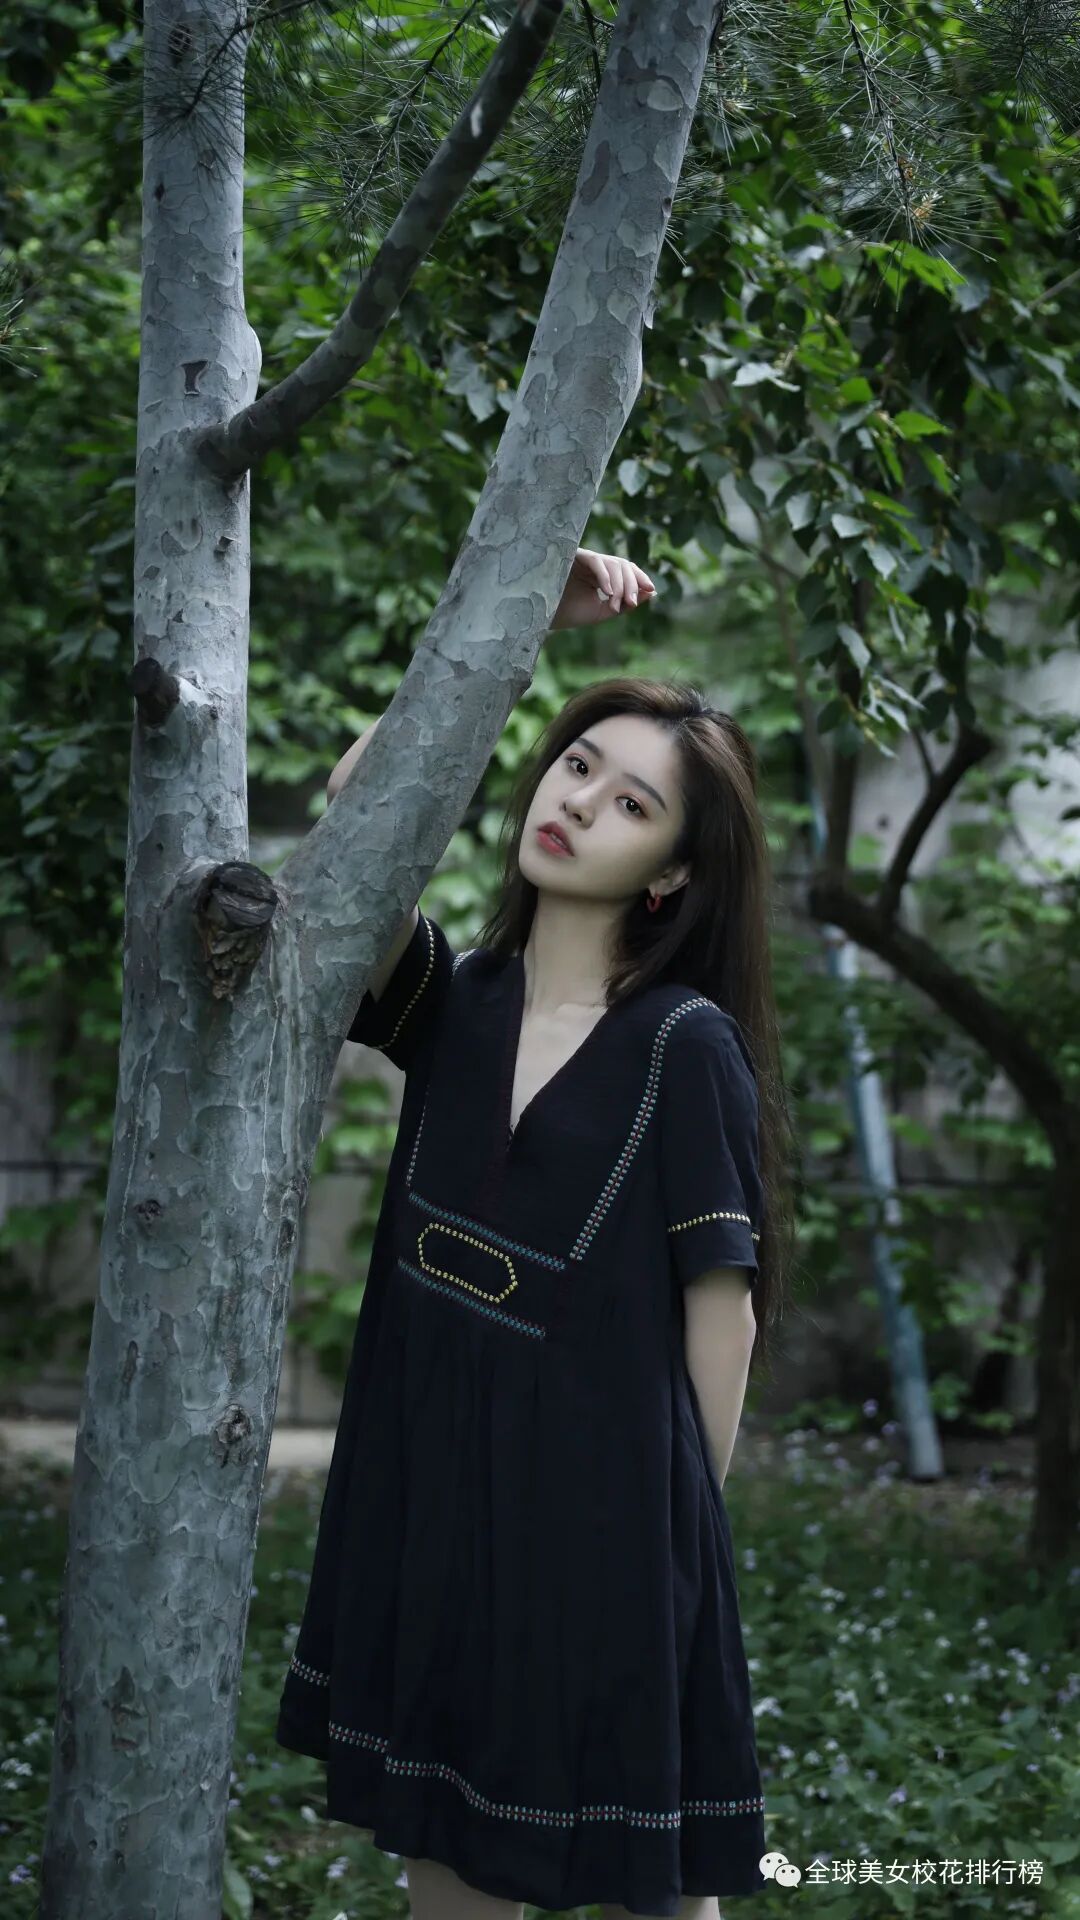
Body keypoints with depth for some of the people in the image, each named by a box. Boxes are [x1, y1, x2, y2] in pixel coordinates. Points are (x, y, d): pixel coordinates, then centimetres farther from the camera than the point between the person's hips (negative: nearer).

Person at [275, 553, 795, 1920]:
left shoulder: (687, 1043, -8)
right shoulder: (451, 1006, 5)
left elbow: (722, 1306, -6)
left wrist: (686, 1533, -5)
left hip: (603, 1516, -4)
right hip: (426, 1495, 5)